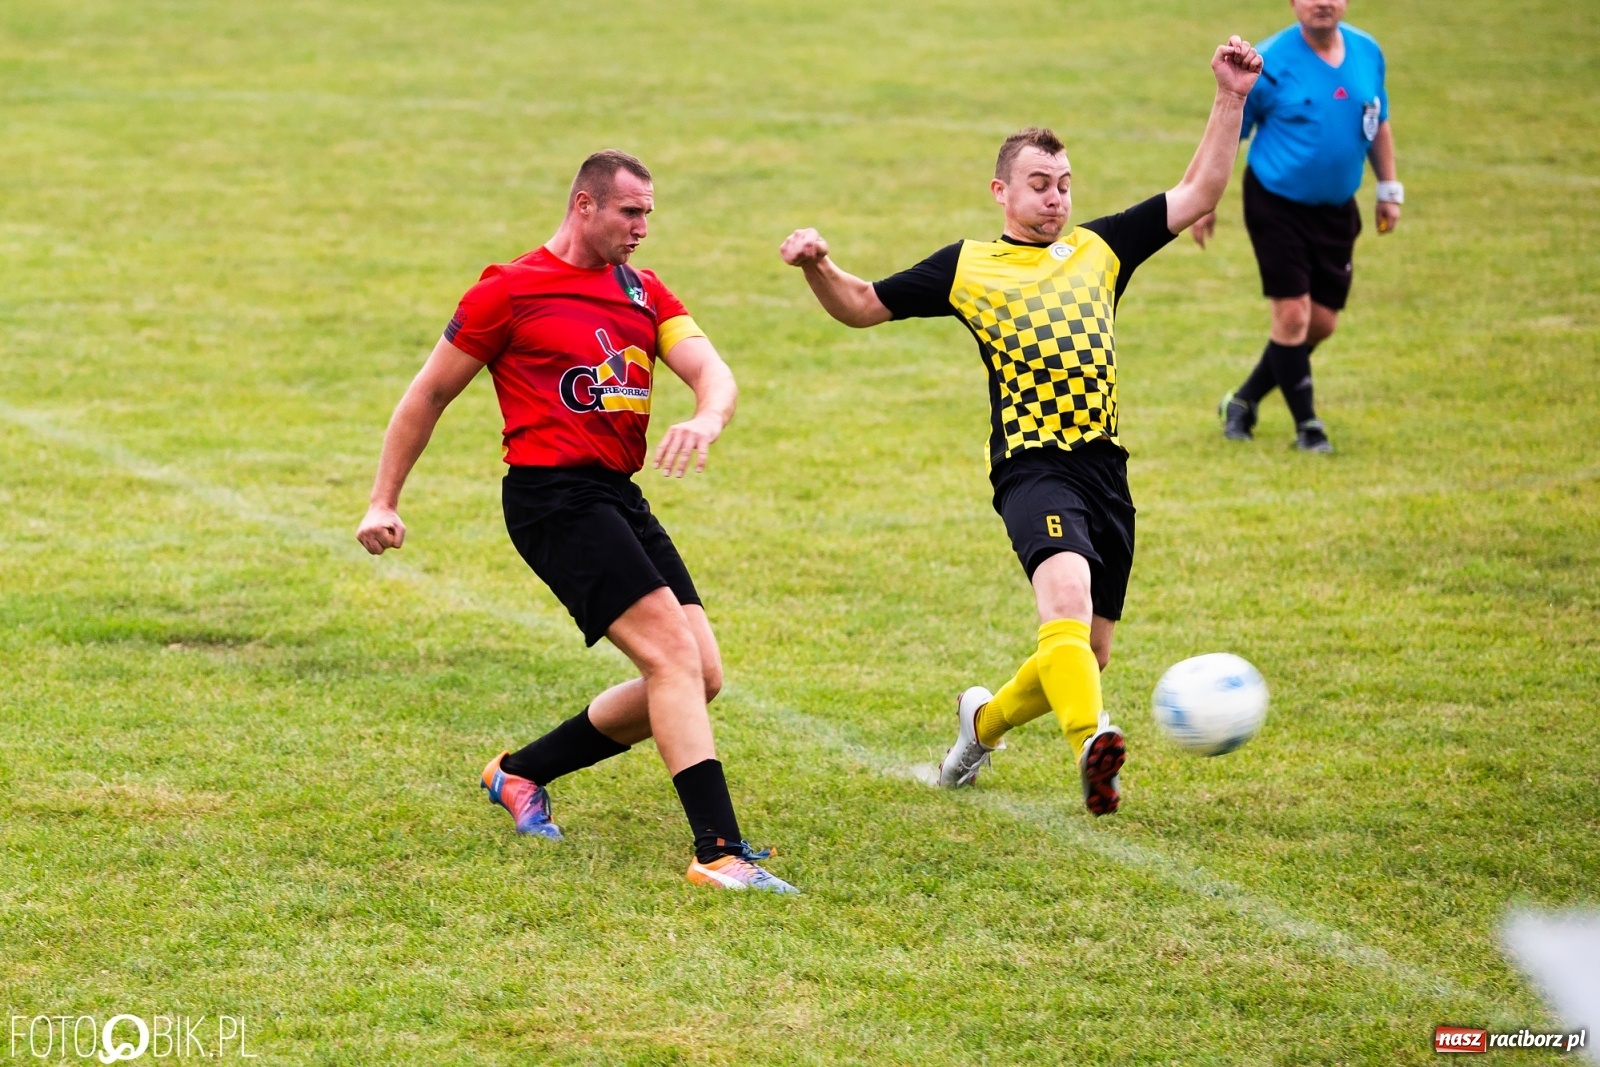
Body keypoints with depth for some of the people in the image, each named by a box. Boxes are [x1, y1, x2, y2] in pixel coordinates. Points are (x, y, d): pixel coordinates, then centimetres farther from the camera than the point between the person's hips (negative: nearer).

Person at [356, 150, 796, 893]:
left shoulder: (644, 294, 15)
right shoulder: (510, 290, -2)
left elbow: (710, 369, 2)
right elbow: (429, 394, 5)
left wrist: (707, 420, -22)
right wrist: (383, 502, 5)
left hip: (619, 497, 8)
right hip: (553, 494, -8)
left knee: (699, 676, 4)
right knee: (673, 654, -19)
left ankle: (520, 774, 20)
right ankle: (718, 852, -23)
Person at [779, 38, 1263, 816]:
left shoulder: (1099, 249, 16)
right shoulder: (966, 267, 9)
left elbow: (1197, 196, 17)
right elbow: (862, 307, 16)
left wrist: (1231, 100, 9)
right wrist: (817, 265, -2)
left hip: (1105, 467, 5)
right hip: (1032, 467, -5)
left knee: (1084, 654, 9)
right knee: (1066, 587, -34)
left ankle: (985, 718, 38)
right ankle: (1092, 744, -53)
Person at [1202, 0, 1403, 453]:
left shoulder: (1368, 53, 1)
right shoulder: (1269, 62, -13)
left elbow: (1377, 125, 16)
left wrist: (1389, 190, 13)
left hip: (1335, 210, 5)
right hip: (1276, 206, -5)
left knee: (1322, 323, 7)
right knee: (1292, 314, -10)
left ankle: (1245, 401, 25)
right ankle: (1306, 424, 4)